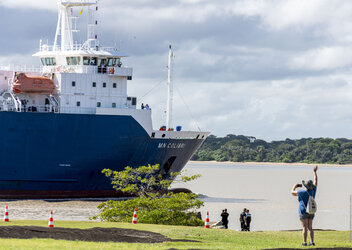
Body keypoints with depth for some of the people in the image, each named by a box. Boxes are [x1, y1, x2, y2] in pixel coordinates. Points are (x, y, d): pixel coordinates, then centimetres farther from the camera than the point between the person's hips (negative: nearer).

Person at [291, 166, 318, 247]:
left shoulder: (302, 192, -16)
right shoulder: (313, 191, -1)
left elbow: (292, 192, -4)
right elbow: (315, 181, 14)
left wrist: (296, 185, 13)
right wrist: (315, 172, 22)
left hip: (304, 212, -6)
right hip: (311, 212, 6)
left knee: (304, 228, -6)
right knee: (310, 228, 9)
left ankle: (304, 242, -10)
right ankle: (312, 242, 3)